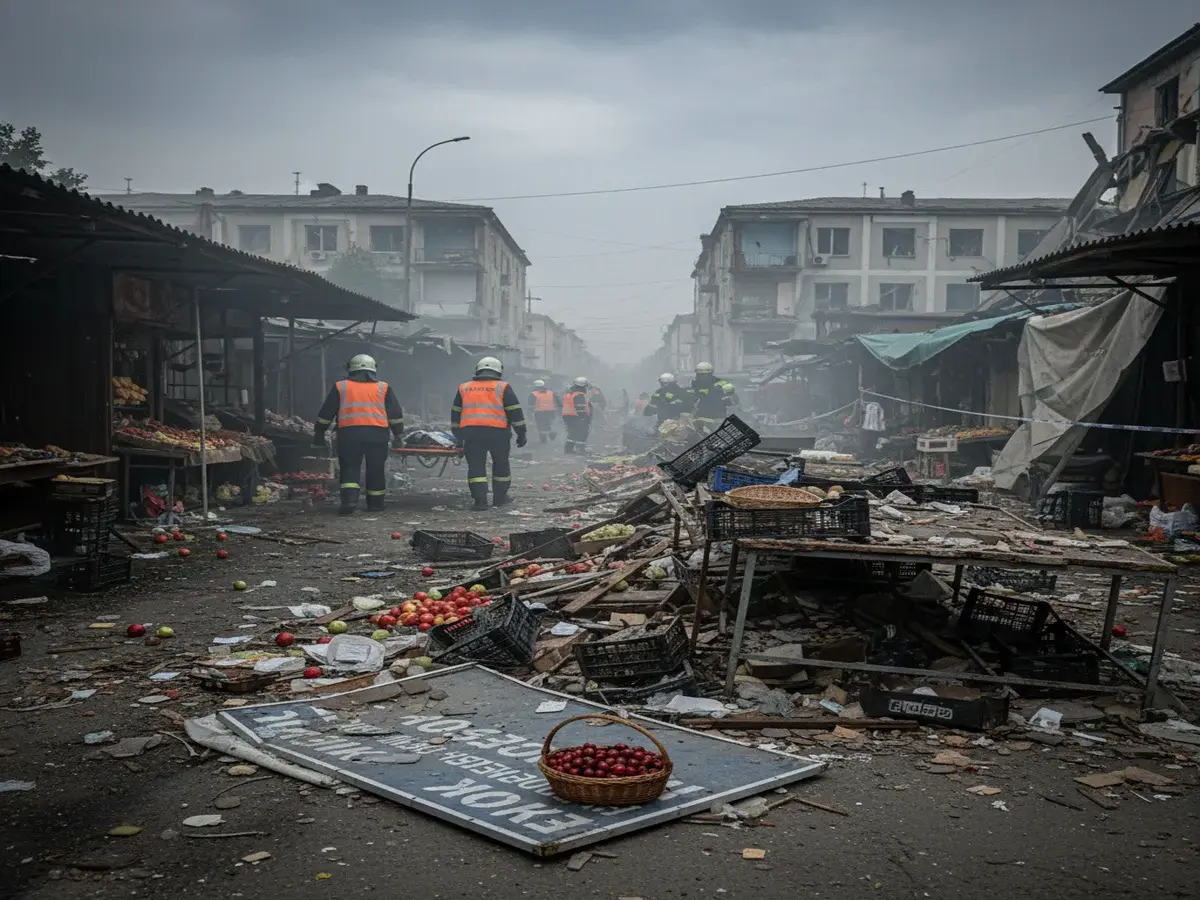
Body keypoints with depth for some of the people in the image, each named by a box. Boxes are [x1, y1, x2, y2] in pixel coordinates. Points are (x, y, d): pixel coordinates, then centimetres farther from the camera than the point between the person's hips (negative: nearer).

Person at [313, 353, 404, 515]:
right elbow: (396, 414, 14)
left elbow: (325, 413, 13)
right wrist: (398, 435, 21)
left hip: (349, 433, -1)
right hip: (377, 434, 1)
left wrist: (318, 434, 21)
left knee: (349, 468, 7)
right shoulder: (383, 388, 15)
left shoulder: (341, 387, 13)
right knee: (376, 470, 12)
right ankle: (375, 503, 17)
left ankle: (349, 499, -10)